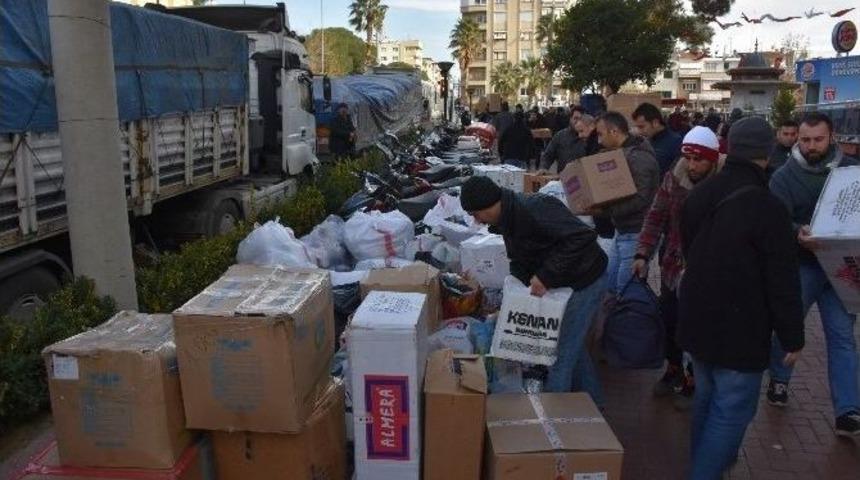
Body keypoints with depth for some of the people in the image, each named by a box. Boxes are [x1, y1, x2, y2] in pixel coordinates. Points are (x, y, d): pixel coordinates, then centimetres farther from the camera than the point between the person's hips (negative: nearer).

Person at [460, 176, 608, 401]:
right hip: (563, 281, 10)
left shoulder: (534, 208, -30)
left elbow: (583, 237, -36)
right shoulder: (506, 218, 1)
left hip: (585, 281, -10)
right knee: (573, 344, 23)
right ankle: (592, 404, 40)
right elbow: (519, 260, 10)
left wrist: (545, 276, -33)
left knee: (561, 351, -5)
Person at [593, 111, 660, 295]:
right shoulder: (624, 153, 14)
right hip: (623, 231, 10)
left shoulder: (637, 157, -18)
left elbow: (639, 199, -25)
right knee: (611, 285, 16)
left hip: (637, 233, -10)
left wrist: (604, 210, -26)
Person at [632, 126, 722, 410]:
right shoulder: (674, 178, -3)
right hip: (672, 265, 4)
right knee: (669, 322, 15)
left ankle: (693, 381, 29)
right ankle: (674, 370, 39)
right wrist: (643, 254, -5)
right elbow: (656, 216, 2)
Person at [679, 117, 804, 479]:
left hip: (696, 319, 8)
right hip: (740, 328, -7)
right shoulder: (767, 208, -20)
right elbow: (783, 281, -17)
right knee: (732, 408, 3)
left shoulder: (698, 196, 3)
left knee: (706, 395, 23)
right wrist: (793, 337, -6)